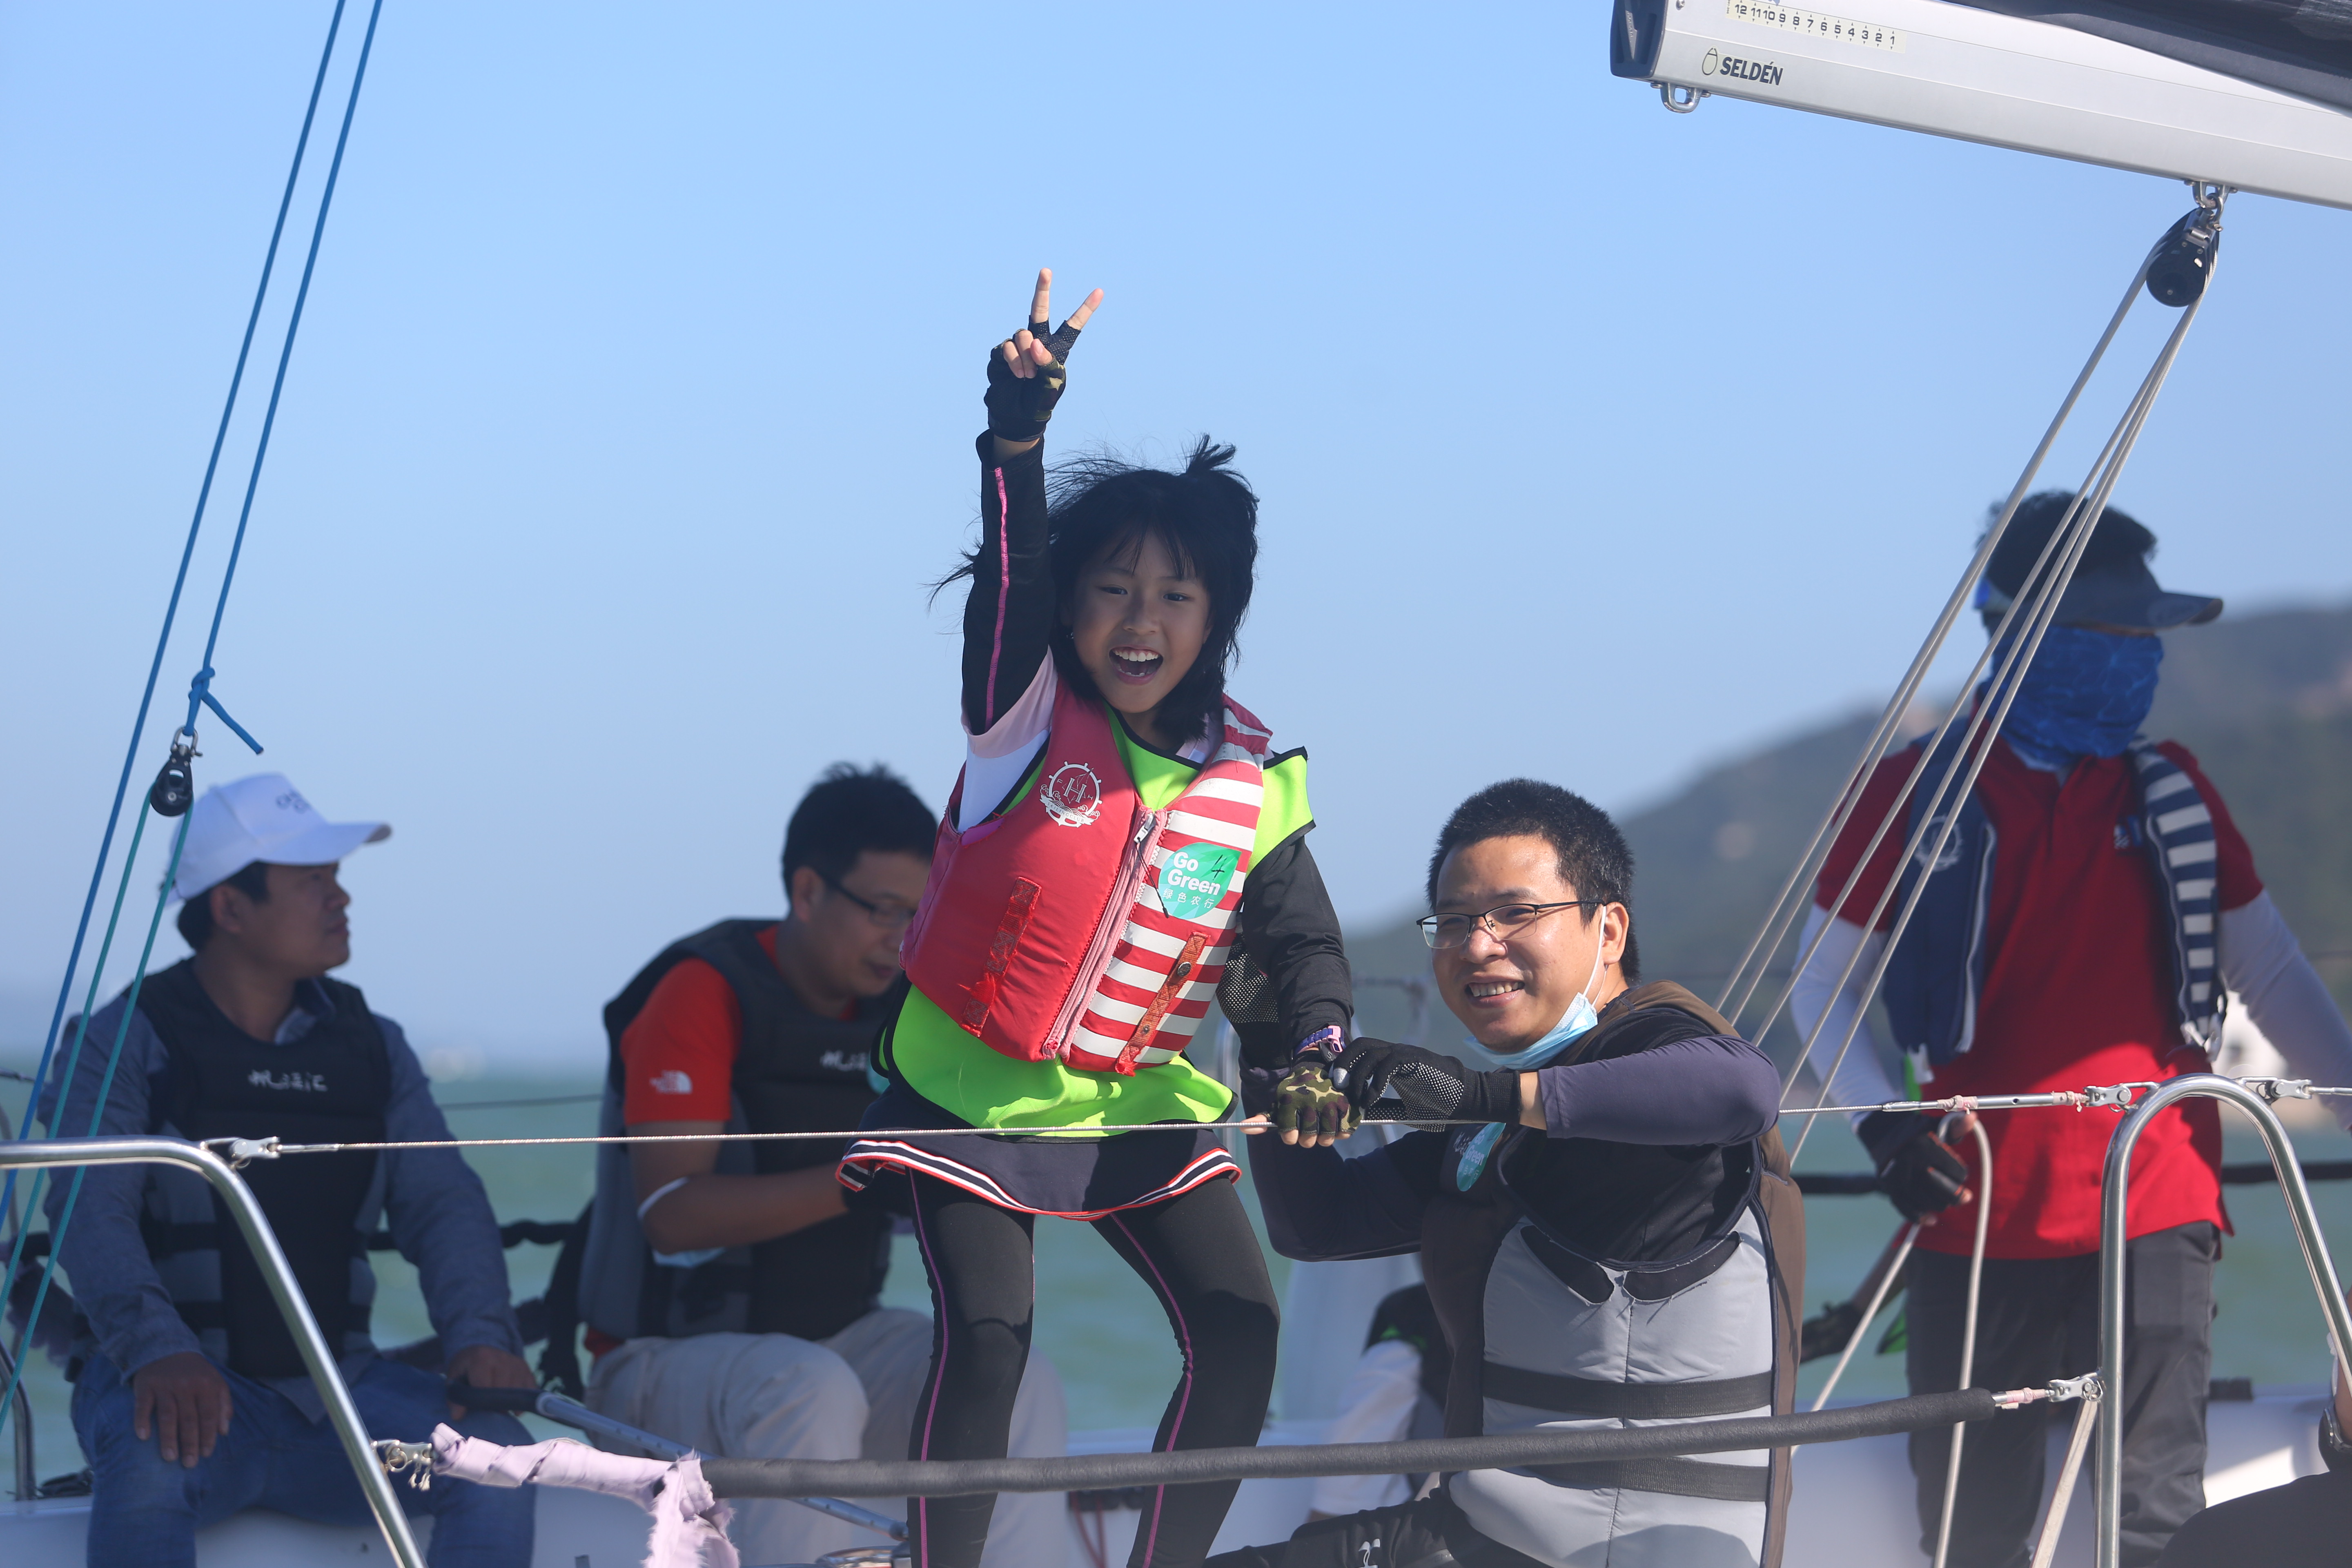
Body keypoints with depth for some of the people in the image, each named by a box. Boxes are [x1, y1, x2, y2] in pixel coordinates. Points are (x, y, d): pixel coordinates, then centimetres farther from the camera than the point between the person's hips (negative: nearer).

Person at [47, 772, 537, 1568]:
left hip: (334, 1388, 4)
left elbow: (441, 1203, 2)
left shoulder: (374, 1048, 13)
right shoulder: (125, 1044, -1)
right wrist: (156, 1349, -37)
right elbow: (92, 1211, -16)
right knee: (153, 1462, -38)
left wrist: (481, 1334, -20)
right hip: (173, 1383, -4)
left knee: (496, 1453, -24)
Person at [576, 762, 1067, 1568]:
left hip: (838, 1338, 6)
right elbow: (671, 1213, -24)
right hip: (672, 1355, -6)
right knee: (815, 1392, -36)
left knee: (1020, 1383, -18)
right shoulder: (704, 992, -14)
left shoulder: (901, 1010, 6)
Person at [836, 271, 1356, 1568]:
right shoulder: (1027, 713, -12)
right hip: (970, 1093, -3)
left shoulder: (1250, 779, -3)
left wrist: (1312, 1054, -20)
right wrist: (1018, 436, -48)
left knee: (1239, 1327, -8)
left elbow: (1299, 939, 1)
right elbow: (1007, 579, -30)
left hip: (1140, 1105, 3)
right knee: (985, 1340, -16)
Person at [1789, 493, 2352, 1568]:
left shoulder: (2175, 793, 10)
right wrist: (1882, 1126, -11)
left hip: (2154, 1219, 1)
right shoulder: (1917, 792, 2)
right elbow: (1823, 983, 5)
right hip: (1977, 1228, -1)